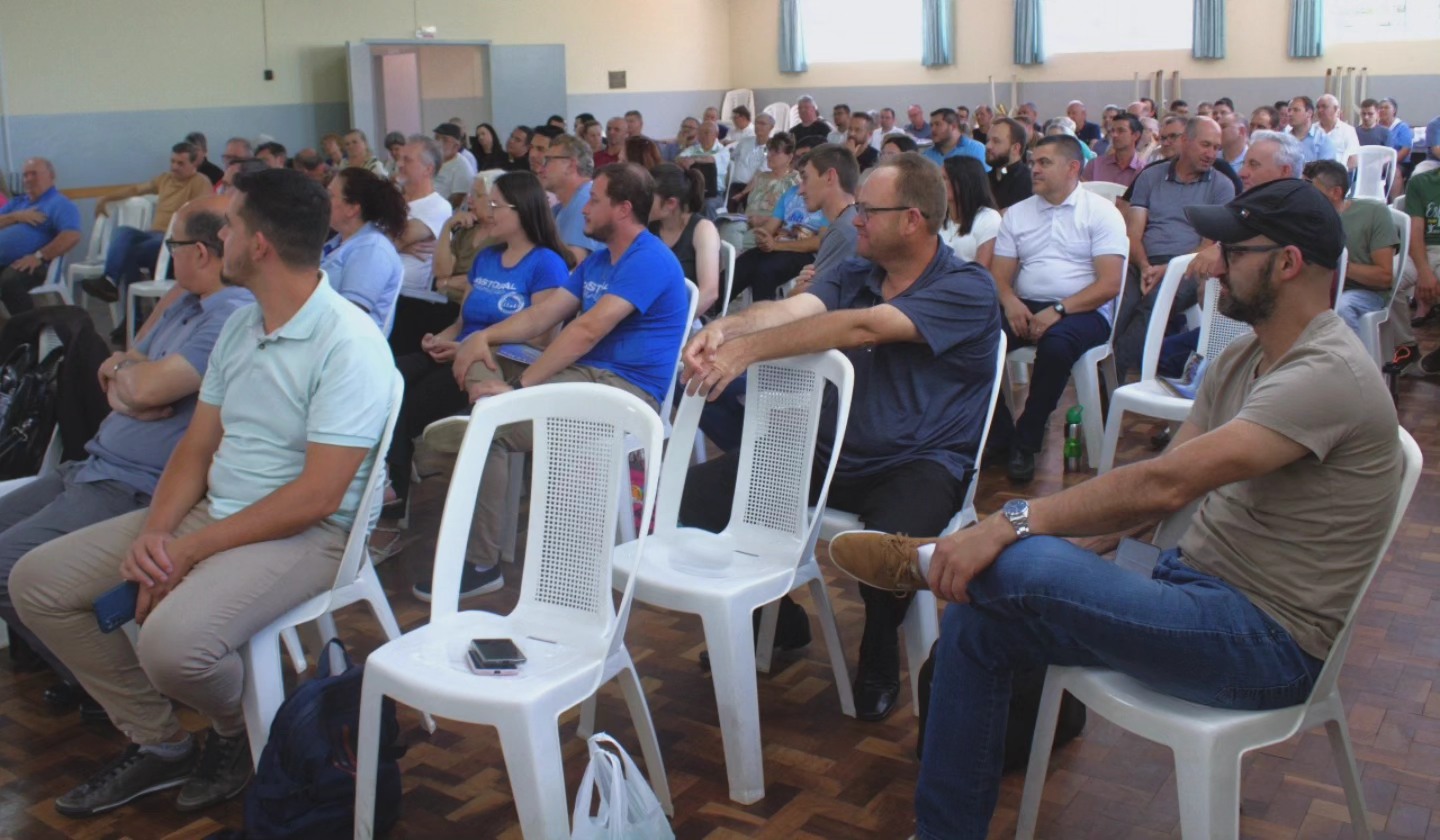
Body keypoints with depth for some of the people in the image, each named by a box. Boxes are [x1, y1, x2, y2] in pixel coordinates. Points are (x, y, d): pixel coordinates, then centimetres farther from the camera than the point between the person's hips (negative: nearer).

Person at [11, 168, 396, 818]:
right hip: (210, 512, 9)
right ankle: (156, 743, 12)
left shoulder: (348, 343, -19)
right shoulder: (238, 327, 10)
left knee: (172, 641, -33)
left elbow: (317, 497, -22)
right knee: (35, 582, 5)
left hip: (304, 534, -9)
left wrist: (191, 550, -18)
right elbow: (197, 444, 11)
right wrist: (154, 530, -8)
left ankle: (240, 734, 3)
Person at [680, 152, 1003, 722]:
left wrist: (749, 349, -32)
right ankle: (776, 620, 17)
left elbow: (862, 327, -26)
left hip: (922, 461, -6)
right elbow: (793, 308, -11)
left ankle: (879, 658, -2)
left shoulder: (967, 289, -12)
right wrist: (726, 327, -33)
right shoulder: (853, 273, 9)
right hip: (831, 448, 6)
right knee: (699, 494, -7)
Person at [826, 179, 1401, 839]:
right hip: (1197, 588, 9)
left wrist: (1014, 524, -29)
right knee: (975, 623, -2)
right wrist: (1065, 548, -4)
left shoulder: (1328, 375, -20)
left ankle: (926, 562, 6)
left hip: (1267, 640, -9)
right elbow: (1164, 481, 9)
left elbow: (1166, 484, -30)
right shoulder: (1245, 358, 12)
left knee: (1010, 567, -29)